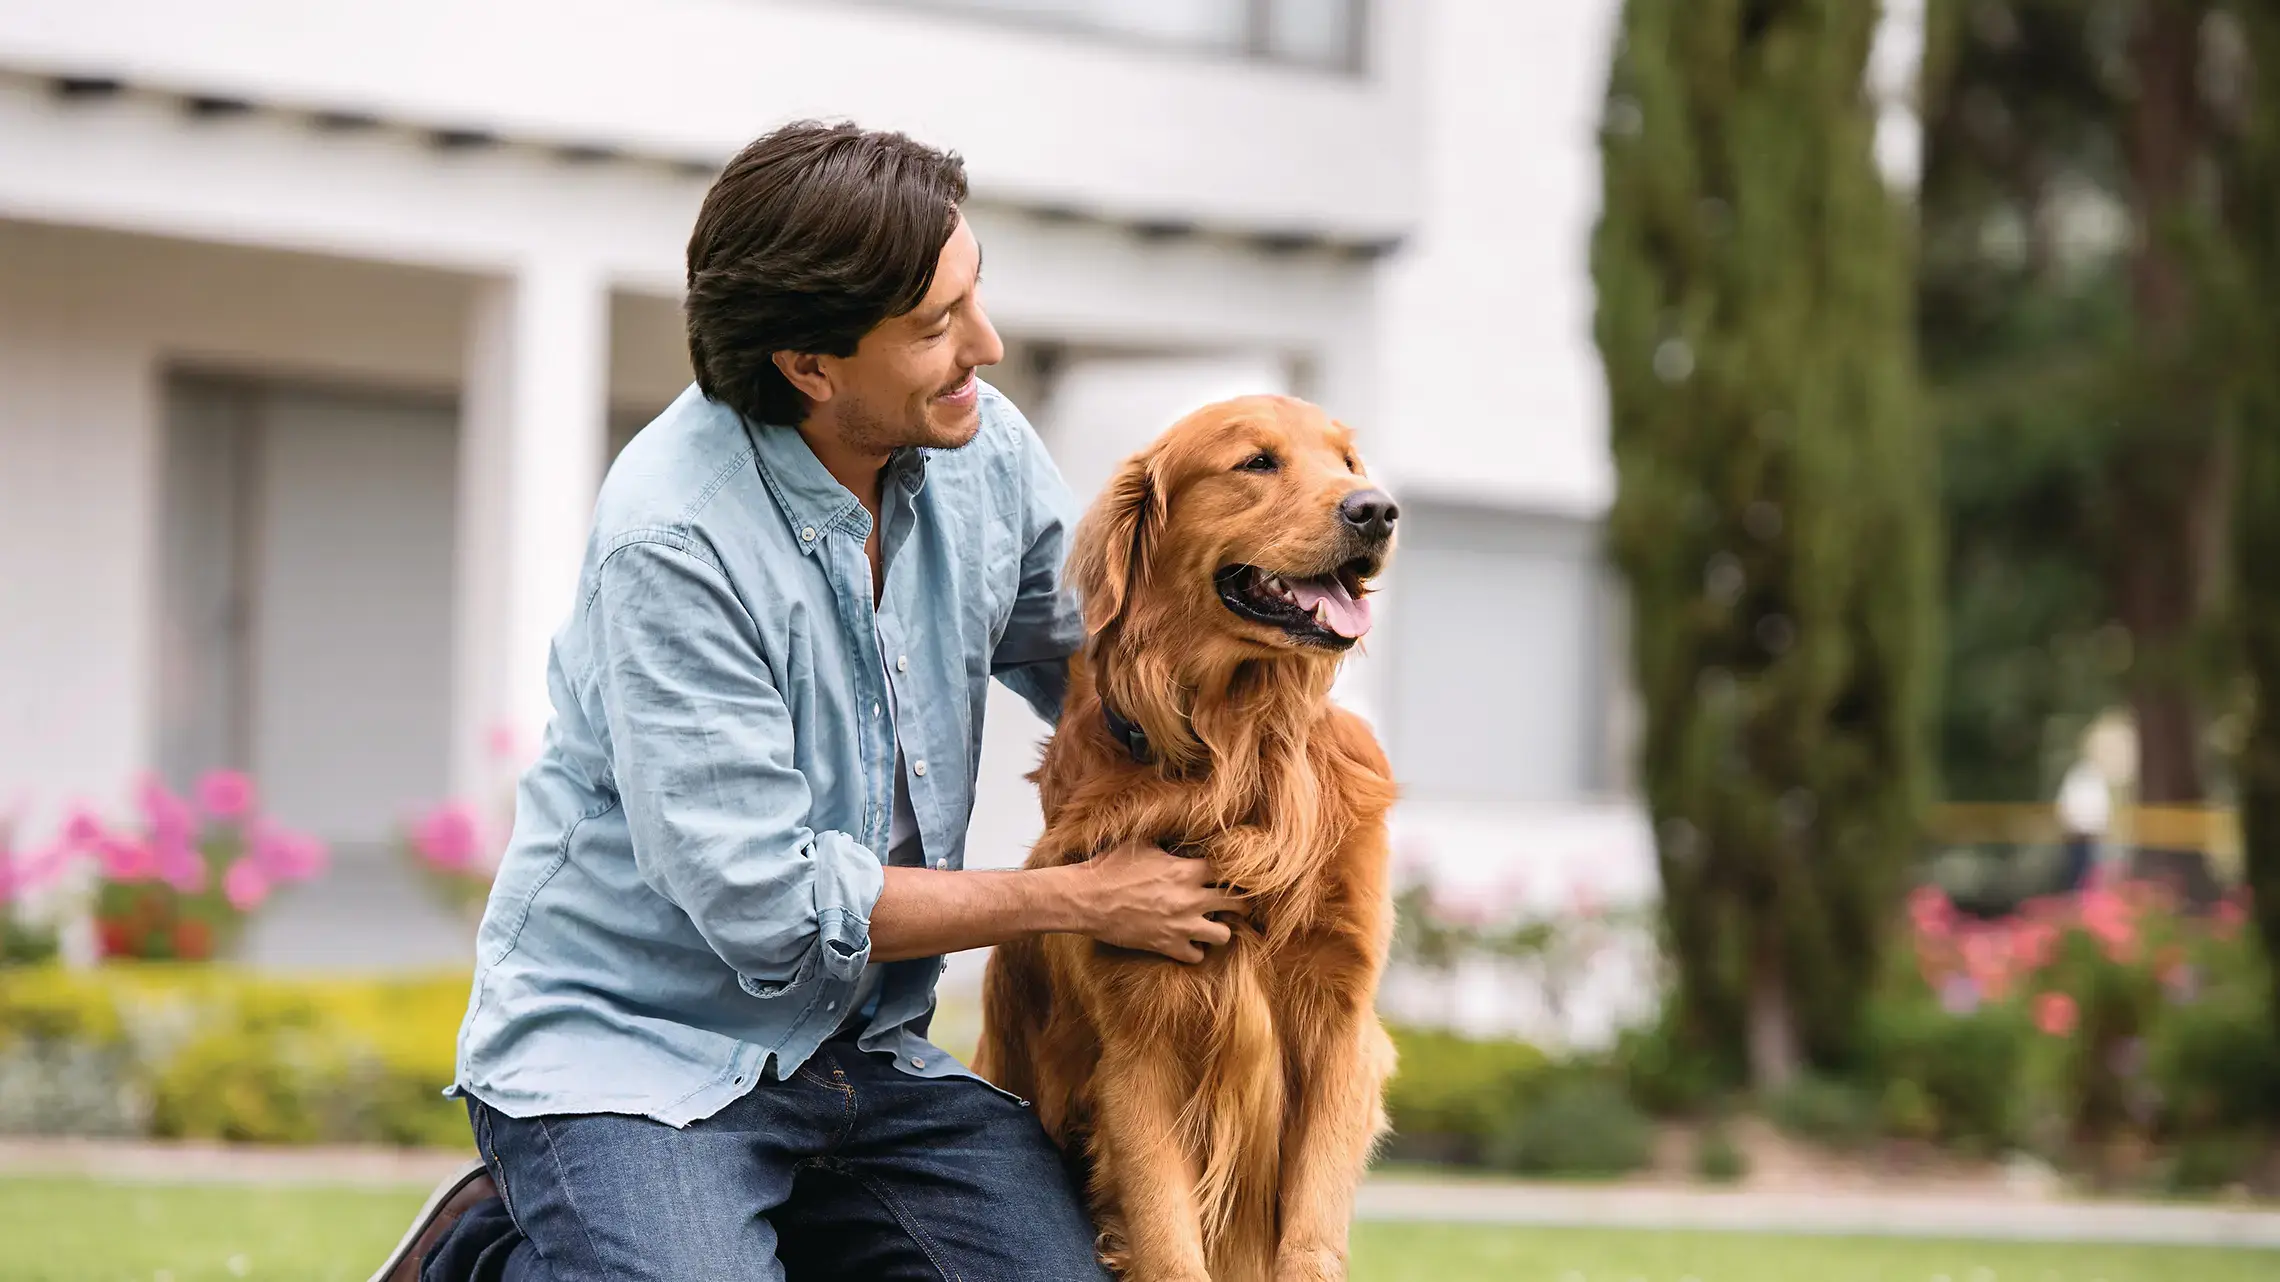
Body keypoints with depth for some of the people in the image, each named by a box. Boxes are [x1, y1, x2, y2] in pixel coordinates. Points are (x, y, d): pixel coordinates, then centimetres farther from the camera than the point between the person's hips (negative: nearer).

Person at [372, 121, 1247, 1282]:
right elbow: (767, 904, -22)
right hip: (628, 1046, -6)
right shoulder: (674, 534, -22)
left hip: (862, 1051, 6)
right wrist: (1079, 900, -14)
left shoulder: (984, 452, -2)